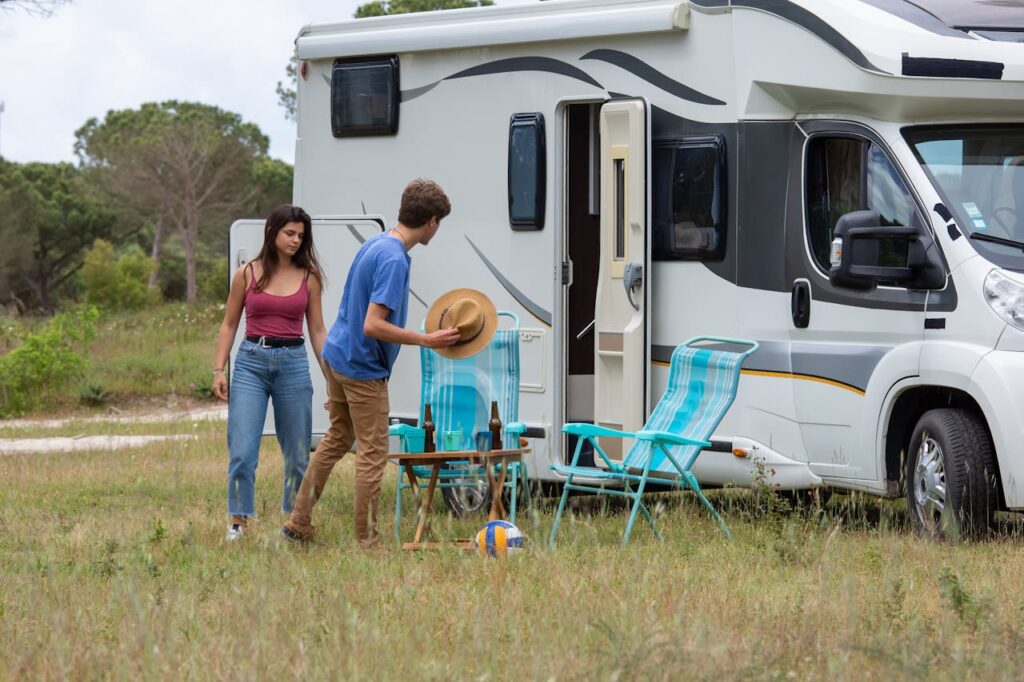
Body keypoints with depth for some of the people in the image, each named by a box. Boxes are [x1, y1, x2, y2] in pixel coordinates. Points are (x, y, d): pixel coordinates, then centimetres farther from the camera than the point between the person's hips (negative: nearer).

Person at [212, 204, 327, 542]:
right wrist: (218, 370, 0)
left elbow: (317, 331, 9)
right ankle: (238, 520, -1)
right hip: (251, 362, -1)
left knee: (297, 452, 6)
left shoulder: (308, 278, 6)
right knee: (242, 450, -9)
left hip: (293, 363, 1)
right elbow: (229, 325, 8)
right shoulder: (248, 274, 3)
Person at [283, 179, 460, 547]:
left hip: (338, 355, 10)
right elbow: (374, 326, -29)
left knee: (337, 438, 21)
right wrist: (426, 340, -23)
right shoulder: (394, 259, -24)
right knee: (372, 454, 0)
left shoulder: (376, 243, 5)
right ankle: (367, 542, 5)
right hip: (363, 368, -10)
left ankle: (298, 522, 26)